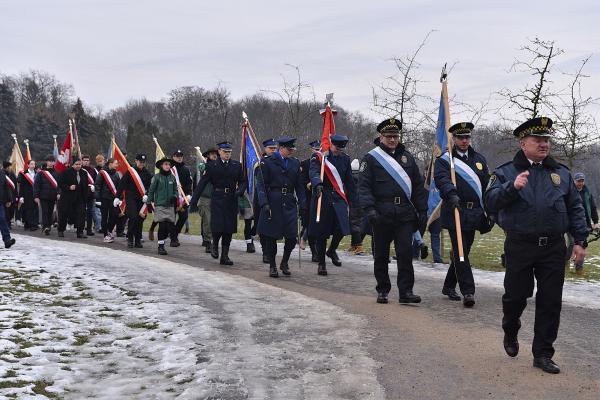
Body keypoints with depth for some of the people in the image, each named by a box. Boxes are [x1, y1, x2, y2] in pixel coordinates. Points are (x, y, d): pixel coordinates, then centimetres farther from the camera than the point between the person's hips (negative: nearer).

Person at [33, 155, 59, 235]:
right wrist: (36, 196, -7)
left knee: (50, 213, 9)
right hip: (43, 196, -3)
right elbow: (36, 185, -2)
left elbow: (59, 184, 10)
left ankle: (48, 227, 17)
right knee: (45, 212, -10)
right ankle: (45, 227, -17)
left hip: (52, 197, 3)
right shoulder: (41, 173, -1)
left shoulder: (56, 173, 8)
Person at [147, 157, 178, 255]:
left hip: (170, 206, 4)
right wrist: (149, 202, -2)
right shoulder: (157, 177, -1)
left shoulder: (172, 177, 10)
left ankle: (162, 239, 23)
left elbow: (175, 190, 18)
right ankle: (160, 246, 2)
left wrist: (175, 196, -2)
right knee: (162, 226, -7)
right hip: (160, 205, -4)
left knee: (170, 227, 0)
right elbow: (151, 190, 2)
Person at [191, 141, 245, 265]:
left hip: (232, 200, 3)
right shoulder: (212, 166, 1)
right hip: (217, 200, -3)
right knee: (217, 226, -12)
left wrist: (240, 191, -9)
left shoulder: (237, 165, 9)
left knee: (229, 228, 4)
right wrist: (194, 201, -7)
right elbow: (202, 184, -1)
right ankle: (215, 245, 20)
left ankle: (225, 256, 13)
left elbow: (243, 181, 13)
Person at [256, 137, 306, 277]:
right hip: (272, 203, -3)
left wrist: (302, 204, 8)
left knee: (292, 236, -3)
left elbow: (299, 186, 16)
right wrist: (264, 204, -16)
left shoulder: (295, 163, 12)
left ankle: (285, 262, 20)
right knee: (271, 237, 2)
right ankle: (272, 266, 16)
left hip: (289, 203, 4)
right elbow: (261, 184, -6)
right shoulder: (267, 161, -3)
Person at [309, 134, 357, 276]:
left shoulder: (345, 159, 12)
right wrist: (318, 184, -44)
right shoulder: (318, 157, -4)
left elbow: (349, 181, 18)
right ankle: (321, 263, 16)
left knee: (341, 228, -11)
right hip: (322, 198, -3)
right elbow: (314, 173, -23)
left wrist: (353, 200, 15)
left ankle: (332, 250, 20)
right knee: (321, 233, 0)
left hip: (339, 199, 3)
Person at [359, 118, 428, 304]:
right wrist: (369, 209, -17)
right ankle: (382, 291, 19)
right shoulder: (371, 158, 2)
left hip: (405, 214, 2)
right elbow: (364, 186, -5)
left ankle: (406, 291, 0)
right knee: (381, 255, 7)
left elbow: (418, 186, 16)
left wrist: (422, 211, 10)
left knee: (406, 252, -5)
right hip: (382, 214, -2)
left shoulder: (407, 157, 14)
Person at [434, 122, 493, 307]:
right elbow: (442, 179, -17)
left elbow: (487, 186, 16)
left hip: (474, 214, 5)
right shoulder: (443, 160, 1)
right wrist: (451, 194, -37)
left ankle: (449, 286, 27)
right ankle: (468, 291, -10)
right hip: (455, 211, -5)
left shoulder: (479, 159, 16)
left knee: (462, 251, 12)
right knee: (460, 252, -9)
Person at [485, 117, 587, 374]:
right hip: (520, 246, -2)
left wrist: (580, 240, 6)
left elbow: (575, 208, 13)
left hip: (554, 247, 3)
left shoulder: (561, 173, 11)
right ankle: (510, 334, 37)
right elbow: (491, 202, -10)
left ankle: (542, 354, 14)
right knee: (516, 295, 6)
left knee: (550, 302, 3)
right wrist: (512, 187, -25)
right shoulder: (506, 172, 2)